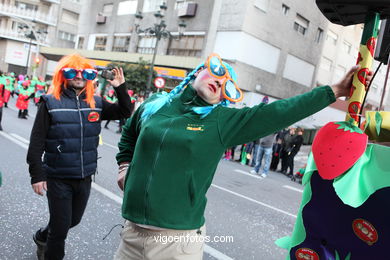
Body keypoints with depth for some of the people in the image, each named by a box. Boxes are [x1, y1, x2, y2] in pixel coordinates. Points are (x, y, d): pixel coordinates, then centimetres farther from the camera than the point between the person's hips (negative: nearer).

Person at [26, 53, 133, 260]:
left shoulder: (95, 103, 1)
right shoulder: (50, 103, -9)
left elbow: (125, 113, 5)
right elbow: (36, 142, -9)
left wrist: (120, 88, -7)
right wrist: (37, 174, -12)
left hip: (85, 177, 5)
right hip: (58, 178, -5)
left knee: (73, 220, 23)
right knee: (61, 226, 5)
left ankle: (42, 236, 52)